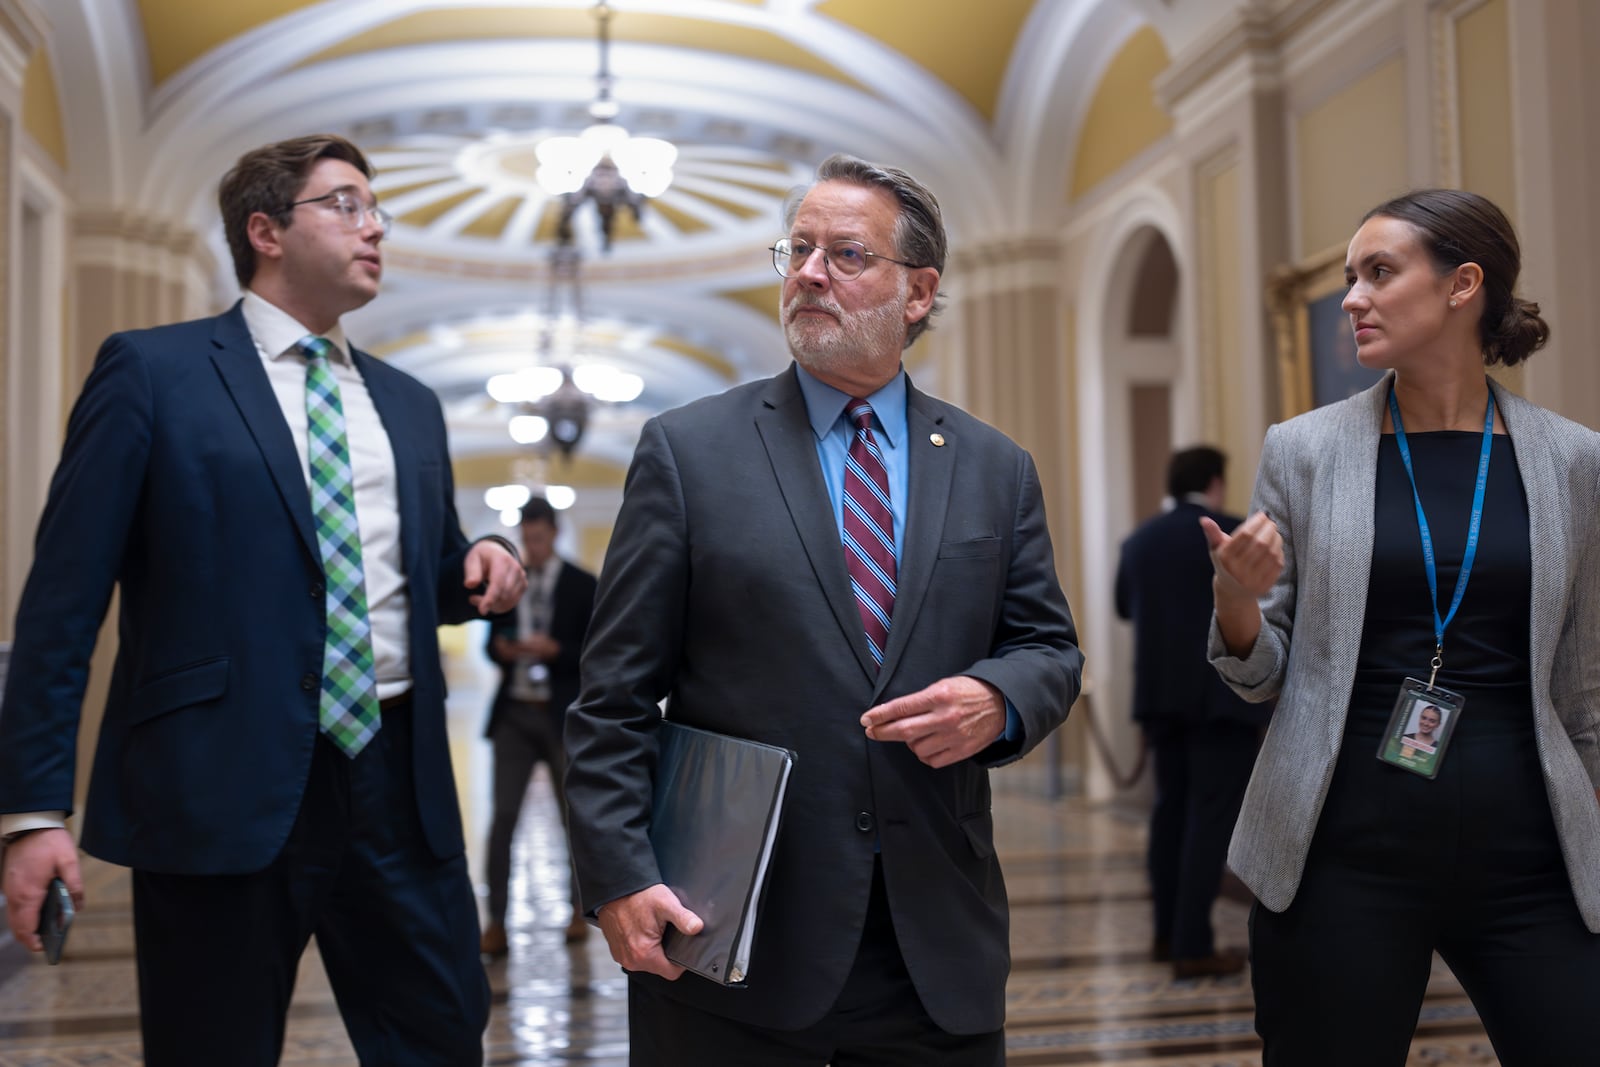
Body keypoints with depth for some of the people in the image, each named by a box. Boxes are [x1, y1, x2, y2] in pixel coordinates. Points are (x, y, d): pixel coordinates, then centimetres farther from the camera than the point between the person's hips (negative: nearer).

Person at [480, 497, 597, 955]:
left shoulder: (582, 586, -2)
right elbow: (493, 643, 12)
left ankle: (578, 913, 25)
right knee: (503, 816, -5)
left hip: (562, 715, -2)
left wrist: (554, 649, -18)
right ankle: (496, 921, -2)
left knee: (574, 816, 10)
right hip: (514, 713, 2)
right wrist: (501, 649, -10)